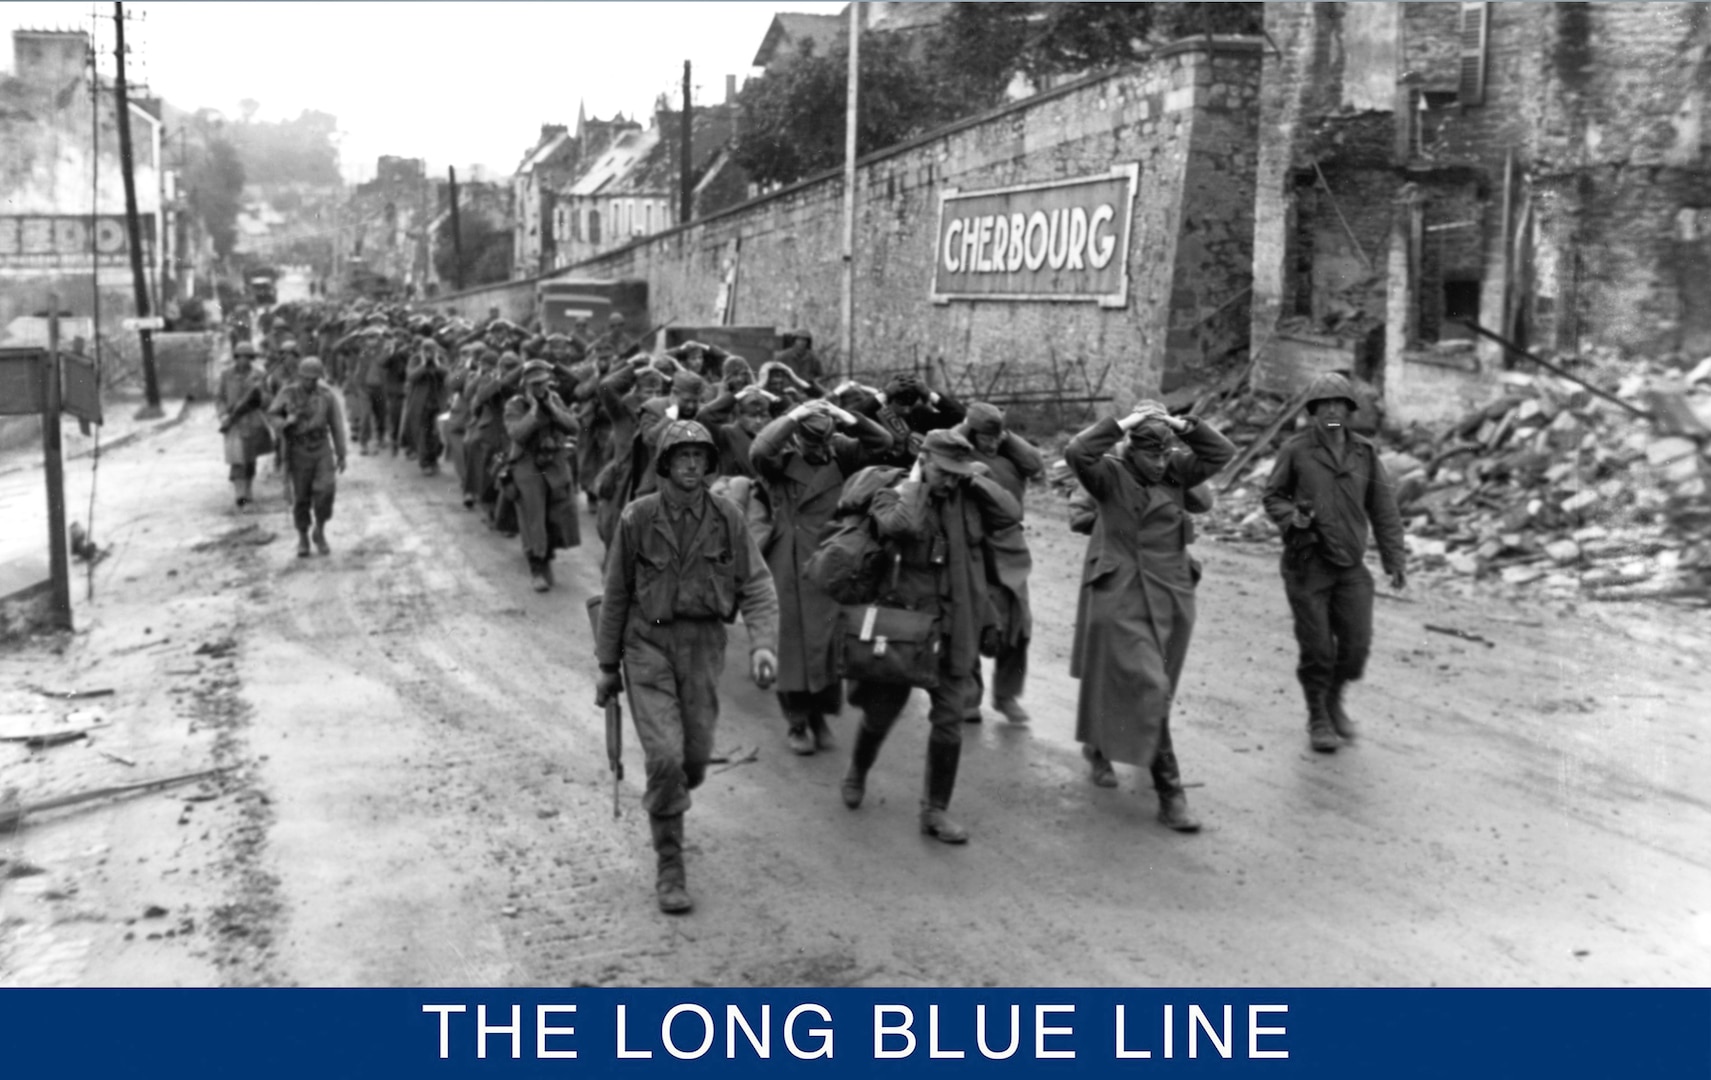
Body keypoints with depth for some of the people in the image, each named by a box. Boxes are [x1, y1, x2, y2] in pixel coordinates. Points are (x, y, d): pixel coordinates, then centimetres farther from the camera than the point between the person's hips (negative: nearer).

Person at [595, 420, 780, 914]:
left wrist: (763, 643, -22)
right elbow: (616, 595, 1)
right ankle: (670, 870, 3)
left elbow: (757, 585, -5)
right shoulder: (638, 518, -7)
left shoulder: (725, 518, -4)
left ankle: (665, 808, 45)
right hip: (648, 644, -2)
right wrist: (608, 665, 5)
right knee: (665, 757, -12)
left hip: (703, 645, 2)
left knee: (695, 759, 8)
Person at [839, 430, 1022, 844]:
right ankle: (857, 774, 43)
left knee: (949, 723, 3)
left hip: (955, 631, 2)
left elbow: (1011, 513, -9)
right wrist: (915, 484, -14)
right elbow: (900, 525, -28)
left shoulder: (968, 498, 4)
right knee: (881, 713, 13)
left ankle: (935, 811, 16)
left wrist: (976, 479, -6)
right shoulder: (893, 497, -6)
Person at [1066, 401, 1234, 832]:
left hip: (1171, 599, 6)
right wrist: (1120, 425, -22)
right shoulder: (1111, 474, -9)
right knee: (1148, 689, -11)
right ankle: (1170, 793, -7)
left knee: (1139, 687, 19)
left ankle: (1097, 746, 45)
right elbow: (1076, 453, -26)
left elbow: (1222, 453, 3)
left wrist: (1185, 426, -8)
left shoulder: (1174, 471, 6)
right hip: (1121, 599, -6)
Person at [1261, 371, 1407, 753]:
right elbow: (1273, 496, 4)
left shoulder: (1364, 453, 4)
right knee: (1316, 647, 0)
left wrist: (1395, 559, 4)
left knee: (1356, 644, 2)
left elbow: (1383, 508, 8)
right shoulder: (1296, 450, -4)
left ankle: (1334, 700, 31)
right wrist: (1291, 517, -17)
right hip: (1307, 564, -3)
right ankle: (1318, 718, 22)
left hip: (1351, 564, 3)